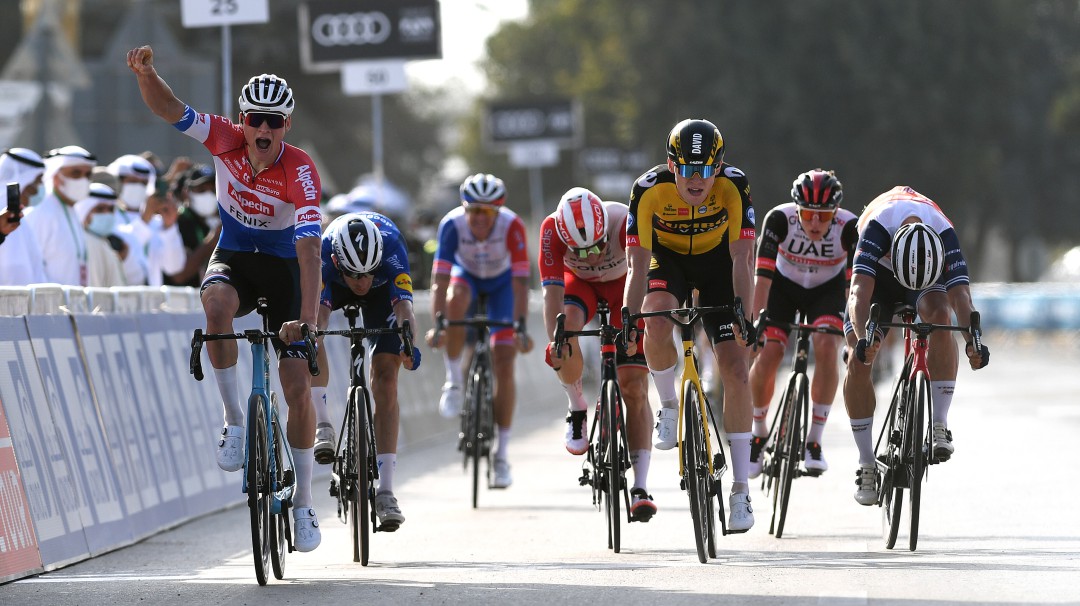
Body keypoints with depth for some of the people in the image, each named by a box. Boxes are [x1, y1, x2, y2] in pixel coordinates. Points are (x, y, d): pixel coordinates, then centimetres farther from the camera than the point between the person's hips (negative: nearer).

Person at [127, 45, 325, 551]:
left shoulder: (300, 171, -28)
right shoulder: (226, 140, -19)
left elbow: (309, 248, -36)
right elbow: (167, 108, -25)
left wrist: (308, 317, -47)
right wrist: (145, 73, -47)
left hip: (282, 265, -1)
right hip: (233, 256, 1)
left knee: (298, 387, -9)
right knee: (218, 306, -37)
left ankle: (303, 504, 5)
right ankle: (234, 422, -21)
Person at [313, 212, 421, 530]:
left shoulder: (390, 247, -41)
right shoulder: (322, 254, -39)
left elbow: (403, 304, -50)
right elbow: (315, 308, -48)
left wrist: (408, 344, -69)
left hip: (383, 287, -1)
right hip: (333, 285, 1)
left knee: (386, 378, -12)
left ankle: (385, 491, -12)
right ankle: (323, 425, -28)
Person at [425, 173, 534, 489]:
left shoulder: (513, 227, -35)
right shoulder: (452, 225, -33)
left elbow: (520, 282, -37)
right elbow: (440, 279, -37)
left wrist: (521, 328, -47)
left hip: (501, 282, 0)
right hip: (467, 274, 0)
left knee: (504, 364, -10)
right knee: (455, 300, -38)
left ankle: (502, 454, -1)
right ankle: (453, 380, -17)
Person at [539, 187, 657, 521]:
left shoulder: (625, 221, -38)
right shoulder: (552, 229, -34)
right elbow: (552, 290, -37)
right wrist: (555, 338, -52)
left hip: (624, 283, -1)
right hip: (580, 282, 1)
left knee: (634, 389, -11)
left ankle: (640, 488, -10)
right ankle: (577, 409, -5)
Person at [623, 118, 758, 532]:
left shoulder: (734, 186, -30)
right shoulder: (649, 189, -31)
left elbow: (740, 259, -30)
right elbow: (638, 265, -29)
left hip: (717, 262, 0)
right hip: (668, 260, 0)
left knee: (736, 370, -9)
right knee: (657, 323, -35)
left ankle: (740, 491, -3)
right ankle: (668, 407, -5)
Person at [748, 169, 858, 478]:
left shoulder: (848, 227, -32)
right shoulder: (779, 219, -32)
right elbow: (762, 277, -32)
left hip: (827, 289, 0)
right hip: (784, 284, 0)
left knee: (827, 347, -26)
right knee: (767, 354, -17)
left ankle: (814, 441, -14)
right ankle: (760, 432, 10)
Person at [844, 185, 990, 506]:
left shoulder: (945, 236, -37)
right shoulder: (877, 228, -41)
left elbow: (961, 295, -43)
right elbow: (860, 291, -48)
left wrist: (973, 340, -61)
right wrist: (863, 338, -65)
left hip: (931, 274, 0)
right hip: (879, 273, 0)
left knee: (941, 316, -33)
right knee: (858, 362, -16)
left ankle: (939, 425, -28)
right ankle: (866, 465, -7)